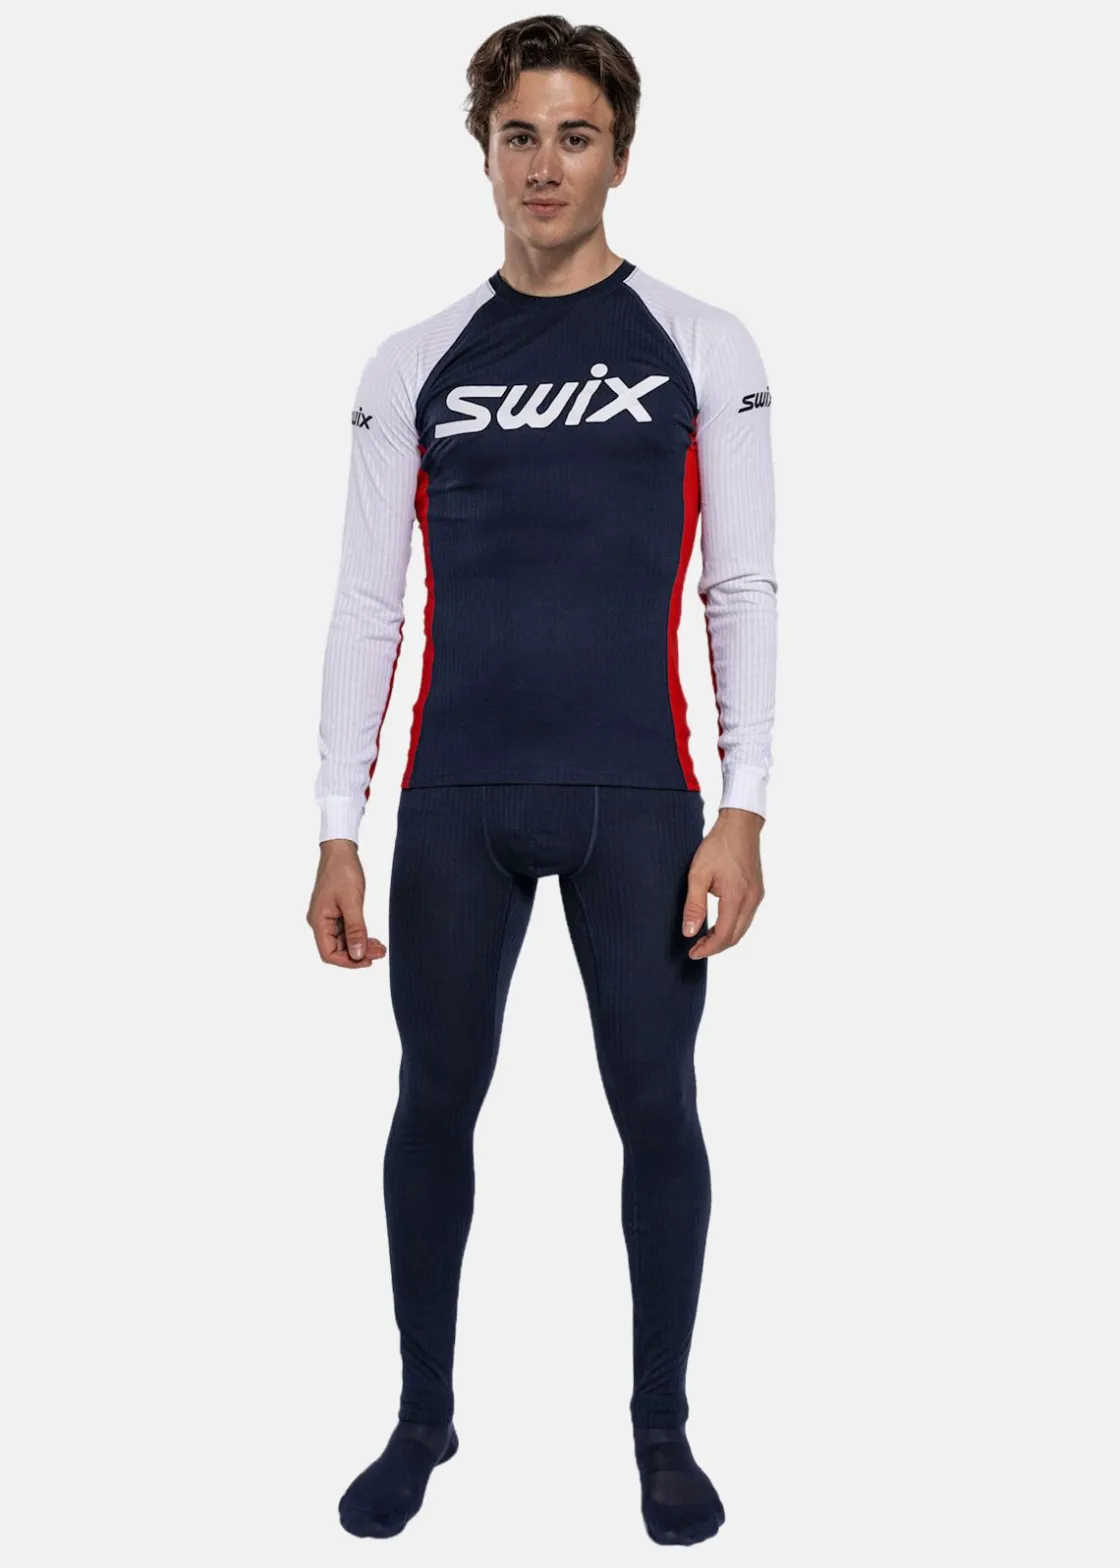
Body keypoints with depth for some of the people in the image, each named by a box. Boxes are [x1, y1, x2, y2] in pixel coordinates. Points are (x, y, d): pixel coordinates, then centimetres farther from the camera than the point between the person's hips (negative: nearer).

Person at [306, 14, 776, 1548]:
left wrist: (741, 813, -7)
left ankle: (663, 1428, 26)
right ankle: (424, 1418, 30)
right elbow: (365, 605, 7)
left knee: (658, 1114, 5)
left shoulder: (703, 346, 4)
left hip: (638, 798, -1)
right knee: (434, 1108, 9)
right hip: (454, 803, 2)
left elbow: (745, 591, 1)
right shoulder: (414, 365, 8)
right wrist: (336, 833, 2)